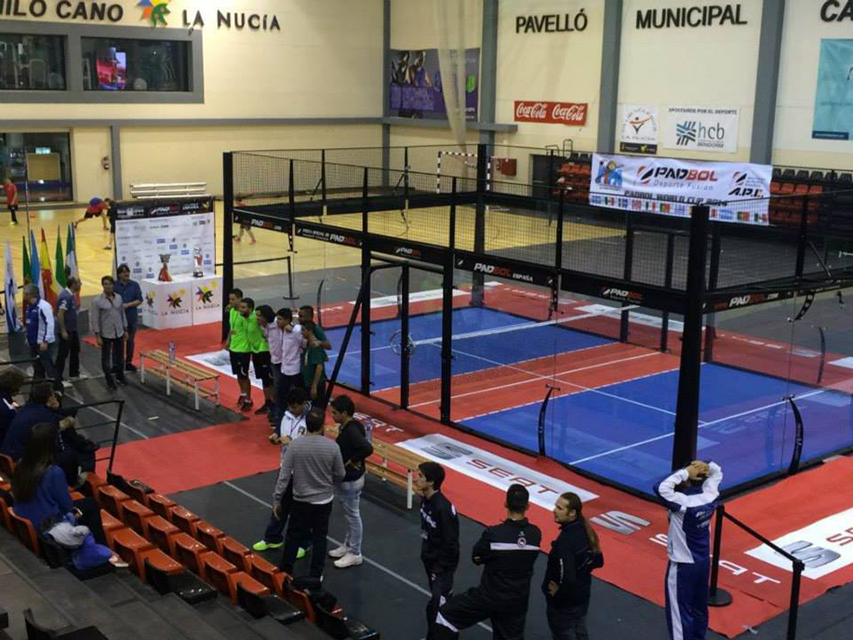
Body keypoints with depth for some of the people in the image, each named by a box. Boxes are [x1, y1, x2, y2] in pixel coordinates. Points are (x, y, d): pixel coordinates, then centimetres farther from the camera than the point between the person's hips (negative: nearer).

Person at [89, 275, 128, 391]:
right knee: (106, 358, 7)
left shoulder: (119, 298, 1)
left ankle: (120, 376, 35)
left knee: (120, 355, 15)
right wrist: (97, 336, -12)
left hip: (119, 333, 4)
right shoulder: (97, 301, -12)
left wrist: (125, 330, 10)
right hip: (106, 334, -4)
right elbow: (94, 319, -10)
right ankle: (109, 381, 18)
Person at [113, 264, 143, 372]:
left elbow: (139, 300, -2)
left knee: (130, 341, 11)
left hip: (132, 318, 3)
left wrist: (127, 305, -15)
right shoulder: (115, 286, -6)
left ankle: (129, 363, 23)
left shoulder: (135, 285, 0)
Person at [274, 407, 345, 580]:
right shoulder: (332, 446, -16)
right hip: (324, 501, 0)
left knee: (293, 535, 17)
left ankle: (285, 571, 29)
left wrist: (276, 500, -3)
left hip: (300, 500, 0)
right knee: (319, 538, 15)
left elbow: (284, 476, -13)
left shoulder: (295, 445, -16)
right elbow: (340, 475, -4)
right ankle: (315, 575, 23)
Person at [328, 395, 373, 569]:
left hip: (351, 481, -9)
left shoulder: (352, 430, -27)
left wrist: (352, 461, -26)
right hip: (344, 478, 9)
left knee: (353, 515, 4)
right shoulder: (345, 427, 2)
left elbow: (368, 448, -39)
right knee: (348, 514, 22)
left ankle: (355, 554, 16)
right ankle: (348, 545, 37)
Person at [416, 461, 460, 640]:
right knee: (442, 598, 23)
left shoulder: (443, 508, -31)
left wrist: (440, 569, -17)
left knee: (436, 605, -5)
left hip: (443, 563, -8)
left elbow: (451, 544, -24)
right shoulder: (426, 499, -5)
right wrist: (425, 553, 14)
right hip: (430, 559, 8)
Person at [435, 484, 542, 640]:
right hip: (517, 601, 4)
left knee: (446, 616, 13)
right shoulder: (535, 534, -9)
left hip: (489, 597, -4)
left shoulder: (493, 534, -22)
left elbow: (476, 557, -6)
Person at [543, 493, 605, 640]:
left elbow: (567, 579, -35)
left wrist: (557, 593, -17)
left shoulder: (565, 541, -31)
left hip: (563, 603, -8)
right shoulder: (586, 530, -6)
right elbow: (598, 561, 7)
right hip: (583, 596, 8)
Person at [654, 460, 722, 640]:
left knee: (680, 612, 2)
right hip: (704, 561, 8)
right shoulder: (709, 496, -8)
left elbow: (661, 488, -40)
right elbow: (717, 472, 9)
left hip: (683, 565, -8)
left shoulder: (684, 503, -28)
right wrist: (706, 466, -12)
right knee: (699, 607, 23)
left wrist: (684, 473, -31)